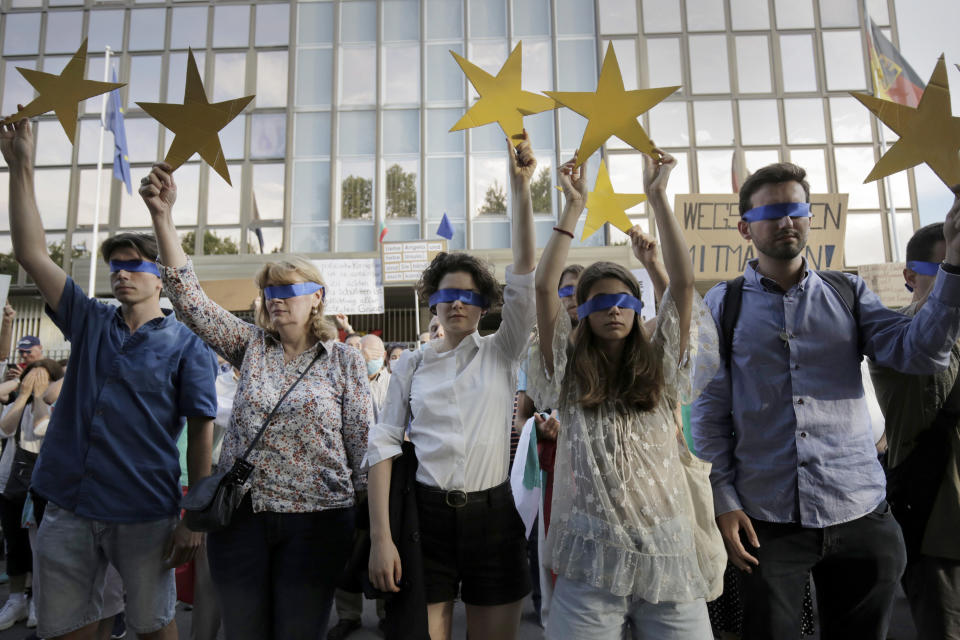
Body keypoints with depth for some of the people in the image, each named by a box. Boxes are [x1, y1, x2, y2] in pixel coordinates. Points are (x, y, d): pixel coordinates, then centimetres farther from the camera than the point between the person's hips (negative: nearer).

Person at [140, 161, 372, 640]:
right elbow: (189, 298, -4)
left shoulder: (344, 359, -2)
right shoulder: (251, 346, 5)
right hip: (239, 515, 3)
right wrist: (162, 217, -13)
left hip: (314, 519, -3)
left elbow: (362, 440, -2)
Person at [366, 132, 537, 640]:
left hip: (492, 516, 1)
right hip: (425, 514, 0)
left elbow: (523, 278, -8)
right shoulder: (411, 364, 4)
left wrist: (520, 188, -14)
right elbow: (384, 444, -1)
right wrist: (380, 536, -10)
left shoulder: (502, 354, 3)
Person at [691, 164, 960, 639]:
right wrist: (722, 502, -7)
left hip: (861, 515, 3)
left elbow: (919, 353, -7)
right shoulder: (723, 304, 0)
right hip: (764, 521, -2)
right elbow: (708, 411, -2)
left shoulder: (848, 293, 7)